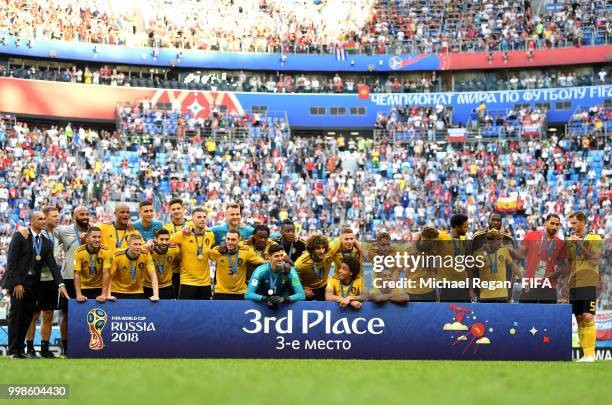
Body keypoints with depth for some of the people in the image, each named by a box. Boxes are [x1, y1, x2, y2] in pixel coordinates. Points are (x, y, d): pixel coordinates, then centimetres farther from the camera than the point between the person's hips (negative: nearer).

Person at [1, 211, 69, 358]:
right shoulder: (19, 236, -5)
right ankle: (13, 350, 0)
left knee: (27, 316, 3)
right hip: (18, 282, -5)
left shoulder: (46, 242, 11)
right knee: (16, 315, -4)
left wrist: (61, 284, -8)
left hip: (33, 284, 5)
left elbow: (52, 264, 4)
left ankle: (20, 349, 10)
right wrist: (17, 283, -16)